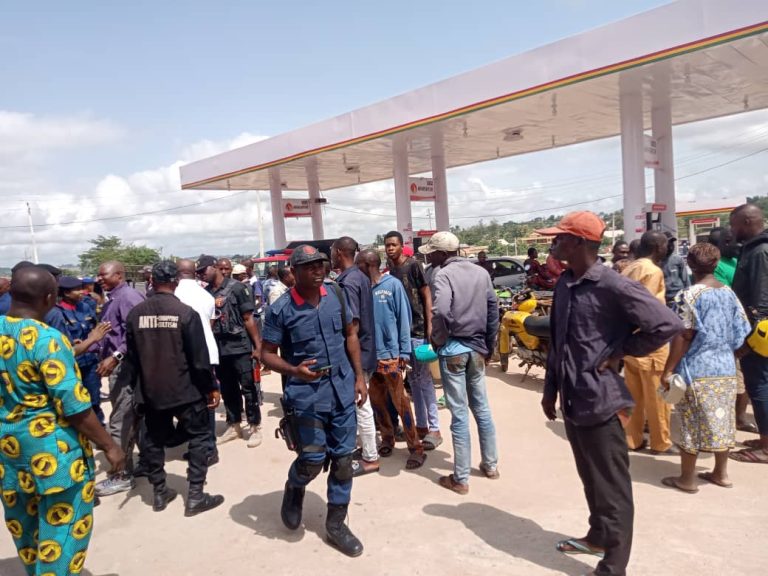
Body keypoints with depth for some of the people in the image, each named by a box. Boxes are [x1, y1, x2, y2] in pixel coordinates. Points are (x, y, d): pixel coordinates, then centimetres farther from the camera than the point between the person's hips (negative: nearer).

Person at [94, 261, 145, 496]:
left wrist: (114, 357, -26)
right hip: (118, 366, 10)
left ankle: (122, 475, 4)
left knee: (120, 421, -5)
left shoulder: (128, 296, -14)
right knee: (133, 417, 16)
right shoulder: (113, 300, 17)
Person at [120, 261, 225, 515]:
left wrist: (133, 385, 20)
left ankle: (159, 493, 27)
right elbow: (199, 357, -13)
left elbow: (131, 355, 7)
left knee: (154, 439, 18)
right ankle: (195, 496, 6)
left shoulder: (135, 313, -2)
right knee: (199, 436, 7)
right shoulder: (186, 313, -14)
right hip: (184, 389, -4)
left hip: (150, 391, 4)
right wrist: (211, 387, -3)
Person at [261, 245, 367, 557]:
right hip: (306, 394, -4)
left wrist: (359, 377, 7)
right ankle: (294, 488, 38)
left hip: (342, 388, 4)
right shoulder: (280, 309, -12)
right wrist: (294, 371, -24)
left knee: (343, 458, 10)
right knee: (312, 459, 1)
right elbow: (268, 354, -6)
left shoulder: (337, 295, 0)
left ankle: (336, 524, 29)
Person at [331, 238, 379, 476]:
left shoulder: (347, 282, -19)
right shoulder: (361, 276, 9)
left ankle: (370, 458, 14)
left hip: (355, 353, -10)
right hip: (365, 350, 10)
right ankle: (369, 447, 33)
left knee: (361, 406, 2)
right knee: (362, 404, 20)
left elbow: (353, 324, -23)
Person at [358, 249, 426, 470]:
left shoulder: (393, 284, -7)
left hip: (390, 353, -5)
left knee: (400, 402, -1)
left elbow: (404, 318, -6)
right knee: (376, 400, 14)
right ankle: (387, 438, 31)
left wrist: (404, 351, -9)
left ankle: (416, 448, 8)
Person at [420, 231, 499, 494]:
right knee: (481, 407, 18)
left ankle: (461, 479, 11)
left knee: (459, 414, 0)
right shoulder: (481, 273, 7)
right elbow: (493, 310, 10)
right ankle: (491, 465, 31)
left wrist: (438, 342, -11)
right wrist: (489, 346, 17)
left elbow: (440, 312, -27)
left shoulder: (443, 275, -13)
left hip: (453, 349, -6)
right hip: (477, 348, 6)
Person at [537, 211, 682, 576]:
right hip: (572, 399, 8)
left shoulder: (613, 286, -18)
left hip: (601, 401, -8)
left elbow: (668, 325, -20)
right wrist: (550, 389, 15)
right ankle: (598, 536, 44)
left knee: (612, 486, 7)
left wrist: (620, 351, -13)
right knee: (590, 479, 24)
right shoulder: (564, 284, 6)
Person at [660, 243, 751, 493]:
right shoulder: (729, 292, 6)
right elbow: (741, 332, 9)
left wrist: (668, 369, -12)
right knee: (721, 420, 15)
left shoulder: (690, 295, -14)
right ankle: (721, 473, 27)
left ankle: (687, 479, 11)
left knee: (692, 423, 2)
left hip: (697, 369, -6)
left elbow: (684, 336, -17)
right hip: (726, 368, 7)